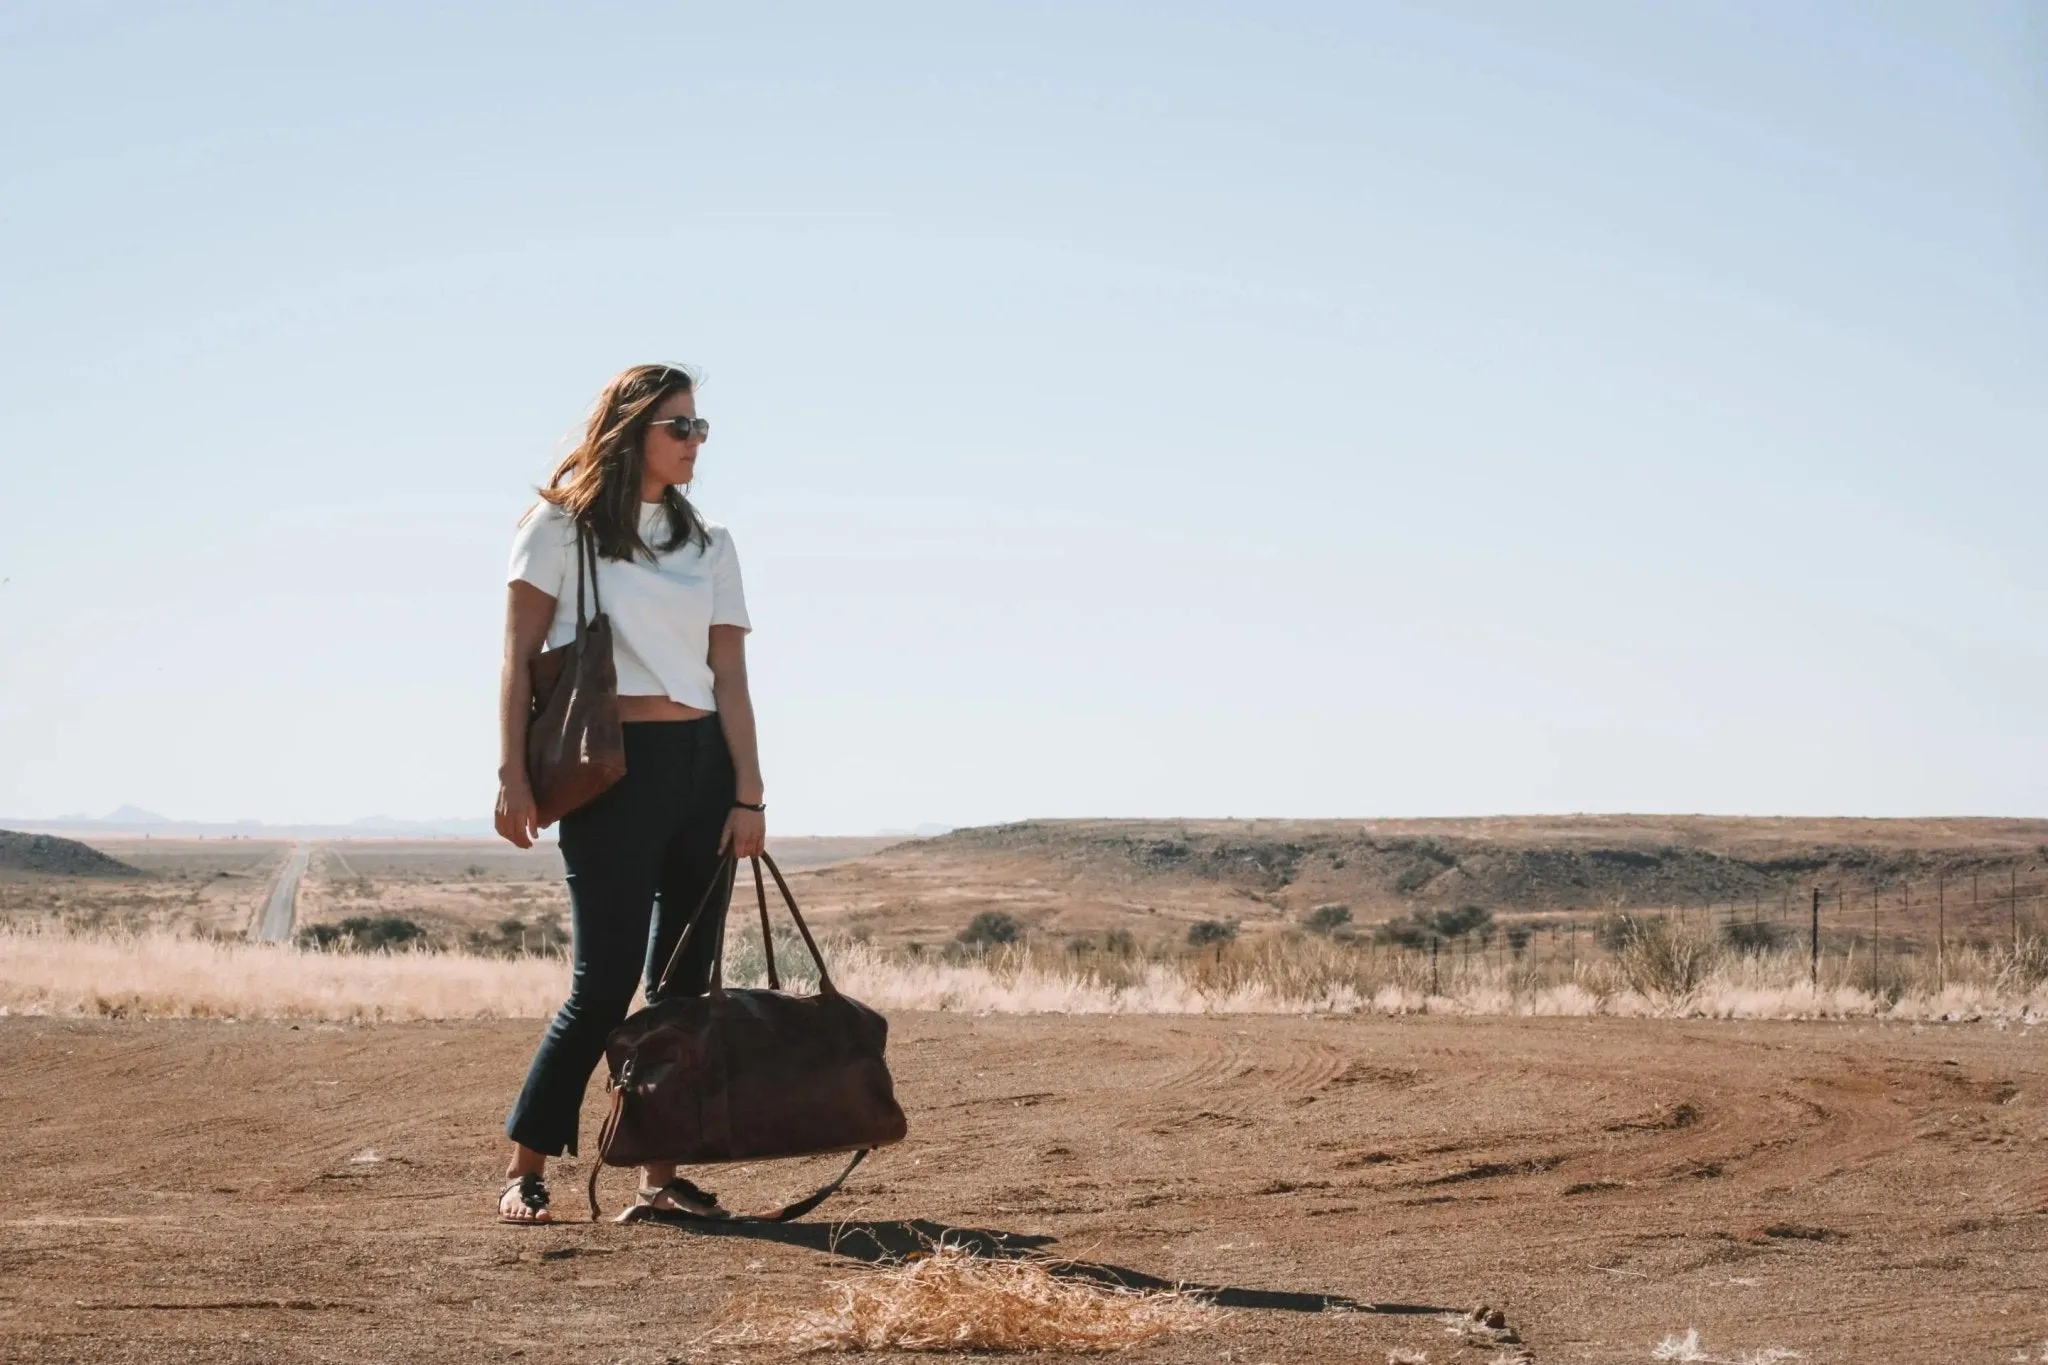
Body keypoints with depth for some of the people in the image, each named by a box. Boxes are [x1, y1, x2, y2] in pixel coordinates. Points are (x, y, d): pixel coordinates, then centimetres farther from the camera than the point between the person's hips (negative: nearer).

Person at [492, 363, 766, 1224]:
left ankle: (663, 1172, 11)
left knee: (685, 983, 4)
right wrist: (512, 774, -11)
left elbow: (729, 676, 8)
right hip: (611, 766, -5)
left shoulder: (708, 545, 13)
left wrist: (747, 793, -2)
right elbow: (519, 658, -2)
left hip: (703, 766, 5)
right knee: (606, 981, -9)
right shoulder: (562, 526, 2)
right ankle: (525, 1172, 1)